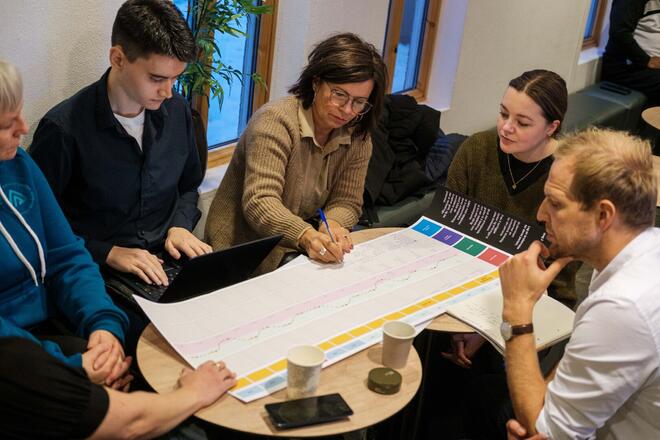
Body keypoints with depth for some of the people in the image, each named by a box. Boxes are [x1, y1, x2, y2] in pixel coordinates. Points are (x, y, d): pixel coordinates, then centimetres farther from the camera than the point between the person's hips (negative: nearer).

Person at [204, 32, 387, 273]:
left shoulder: (358, 139, 3)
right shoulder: (276, 121, -17)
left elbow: (347, 202, 2)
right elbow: (259, 202, -26)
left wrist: (332, 224, -22)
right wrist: (305, 235, -43)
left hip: (298, 252, 7)